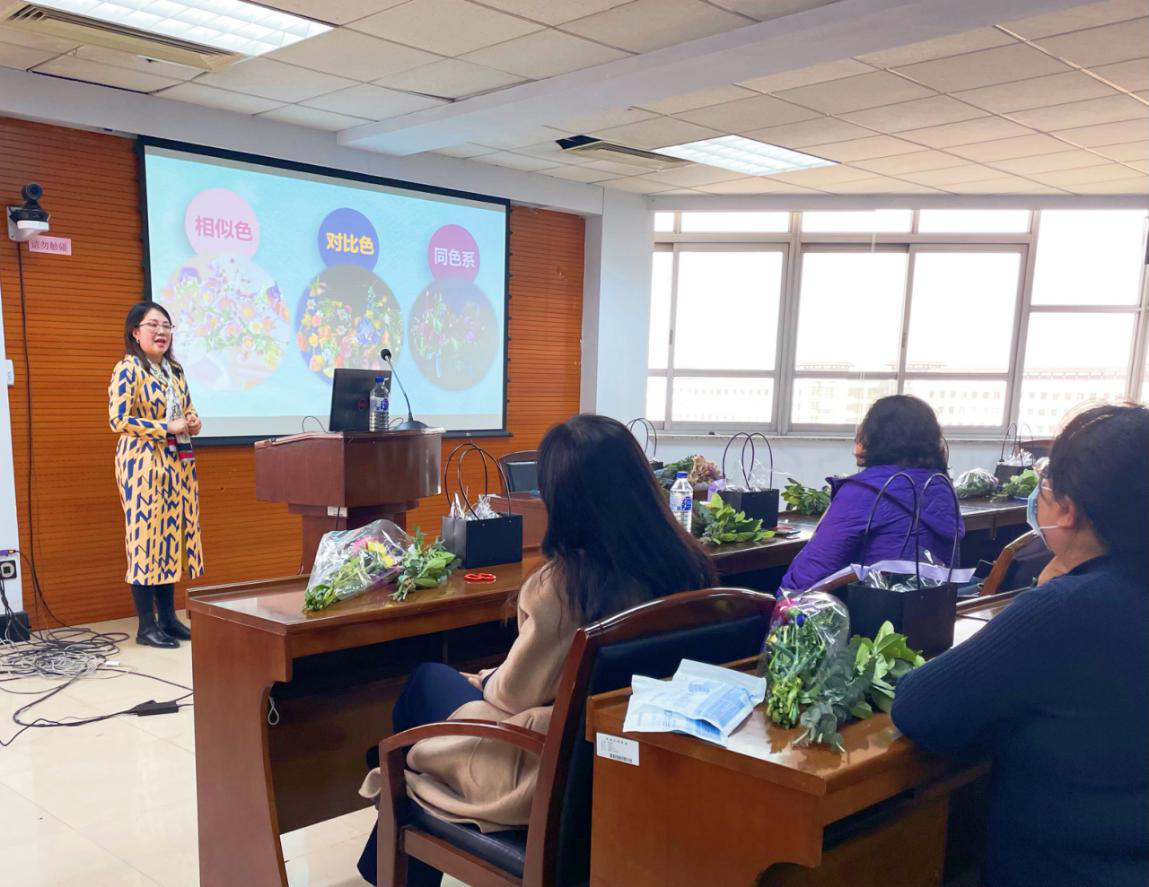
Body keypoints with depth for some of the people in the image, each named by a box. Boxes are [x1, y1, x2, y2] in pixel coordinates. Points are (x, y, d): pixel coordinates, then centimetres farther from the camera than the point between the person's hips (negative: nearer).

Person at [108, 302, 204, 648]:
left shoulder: (175, 370, 15)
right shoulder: (127, 370, -8)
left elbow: (188, 410, 23)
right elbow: (118, 419, -16)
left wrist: (194, 422, 0)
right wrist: (167, 427, -18)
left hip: (177, 461, 8)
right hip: (143, 460, -8)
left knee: (172, 534, 9)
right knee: (145, 535, -4)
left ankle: (168, 617, 17)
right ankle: (147, 625, 3)